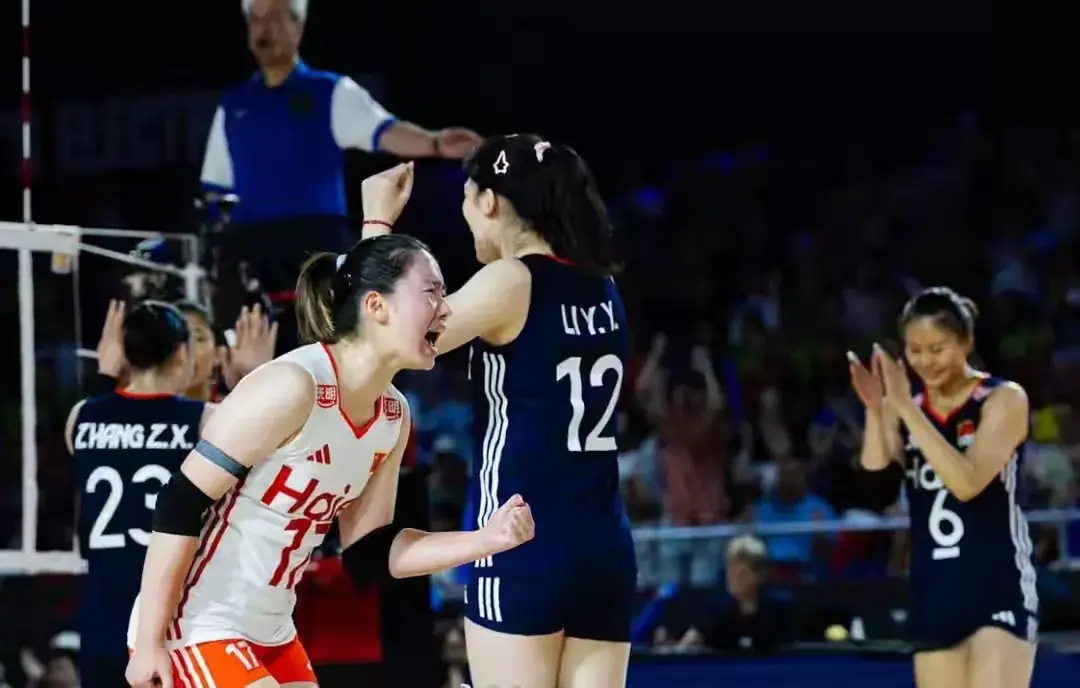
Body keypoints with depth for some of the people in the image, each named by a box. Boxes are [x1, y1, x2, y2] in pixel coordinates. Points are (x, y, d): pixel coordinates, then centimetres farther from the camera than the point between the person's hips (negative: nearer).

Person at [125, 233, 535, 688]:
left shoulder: (393, 416, 4)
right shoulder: (292, 387, -22)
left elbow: (369, 551, 10)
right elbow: (180, 504, -21)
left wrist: (487, 540, -3)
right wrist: (150, 641, -21)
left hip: (269, 634, 9)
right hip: (193, 631, -9)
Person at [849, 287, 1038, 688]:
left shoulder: (1004, 400, -6)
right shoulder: (904, 406, 8)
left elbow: (967, 482, -22)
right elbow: (880, 489, -5)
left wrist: (906, 407, -24)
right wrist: (876, 412, -17)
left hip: (998, 589, -5)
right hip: (935, 592, 5)